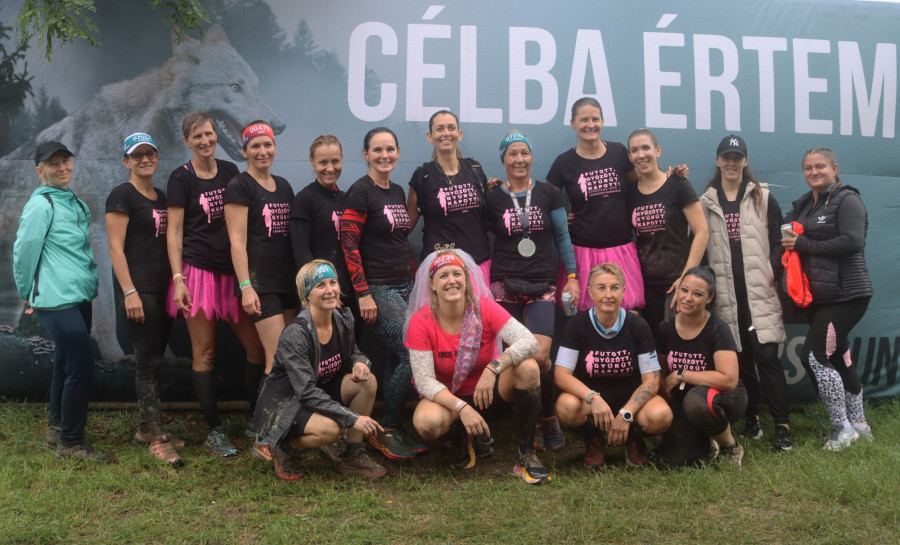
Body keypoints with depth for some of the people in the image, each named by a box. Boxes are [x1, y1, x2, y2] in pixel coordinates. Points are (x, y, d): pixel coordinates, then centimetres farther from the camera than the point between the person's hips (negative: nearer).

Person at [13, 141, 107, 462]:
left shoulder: (76, 204, 13)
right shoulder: (41, 205, -12)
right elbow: (23, 252, -11)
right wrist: (29, 296, -2)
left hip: (79, 298, 9)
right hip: (58, 301, -9)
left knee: (66, 365, 17)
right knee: (81, 366, -10)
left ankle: (56, 431, 31)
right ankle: (71, 443, 1)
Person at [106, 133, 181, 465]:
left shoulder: (161, 198, 16)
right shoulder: (122, 196, -6)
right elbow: (115, 247, -12)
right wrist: (129, 292, -19)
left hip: (163, 288, 7)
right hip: (137, 290, -7)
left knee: (153, 359, 12)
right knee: (149, 361, -7)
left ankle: (147, 426, 22)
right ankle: (158, 439, -3)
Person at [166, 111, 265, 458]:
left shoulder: (230, 171, 11)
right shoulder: (181, 178, -2)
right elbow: (174, 232, -4)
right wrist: (178, 278, -12)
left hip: (232, 271, 5)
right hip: (199, 271, -4)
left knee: (257, 347, 2)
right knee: (204, 353, 1)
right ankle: (215, 431, 10)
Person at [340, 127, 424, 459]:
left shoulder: (398, 192, 15)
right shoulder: (361, 191, -8)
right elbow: (349, 244, -13)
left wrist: (416, 278, 15)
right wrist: (363, 294, -16)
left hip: (405, 287, 7)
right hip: (378, 288, -7)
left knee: (396, 359, 7)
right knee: (412, 356, -13)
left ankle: (392, 430, 16)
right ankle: (387, 430, 1)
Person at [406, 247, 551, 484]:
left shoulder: (484, 307, -14)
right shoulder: (421, 322, -15)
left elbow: (529, 341, -25)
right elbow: (424, 380, -19)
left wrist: (493, 368, -41)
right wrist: (461, 408, -34)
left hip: (491, 392, 1)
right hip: (448, 397, -1)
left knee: (528, 367, -27)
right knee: (427, 422, -35)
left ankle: (526, 457, -17)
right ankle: (462, 441, 4)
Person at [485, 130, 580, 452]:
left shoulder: (548, 195, 8)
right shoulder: (492, 199, 7)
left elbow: (562, 236, 11)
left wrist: (572, 276, 5)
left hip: (543, 286, 0)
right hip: (505, 286, 1)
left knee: (540, 355, -16)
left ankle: (549, 417, 6)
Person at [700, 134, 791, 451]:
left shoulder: (762, 198, 8)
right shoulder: (706, 203, 10)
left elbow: (778, 241, 7)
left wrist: (773, 274, -5)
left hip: (759, 293, -2)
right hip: (725, 296, 2)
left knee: (766, 356, -9)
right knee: (739, 359, 6)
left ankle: (782, 424, -4)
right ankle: (751, 417, 20)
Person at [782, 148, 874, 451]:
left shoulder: (847, 200, -9)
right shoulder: (804, 204, 15)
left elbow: (853, 242, -21)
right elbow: (790, 238, 16)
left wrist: (803, 244, -19)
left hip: (846, 295, -8)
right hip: (818, 297, 8)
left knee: (814, 356, -13)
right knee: (839, 358, 14)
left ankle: (842, 428, 1)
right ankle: (859, 425, 27)